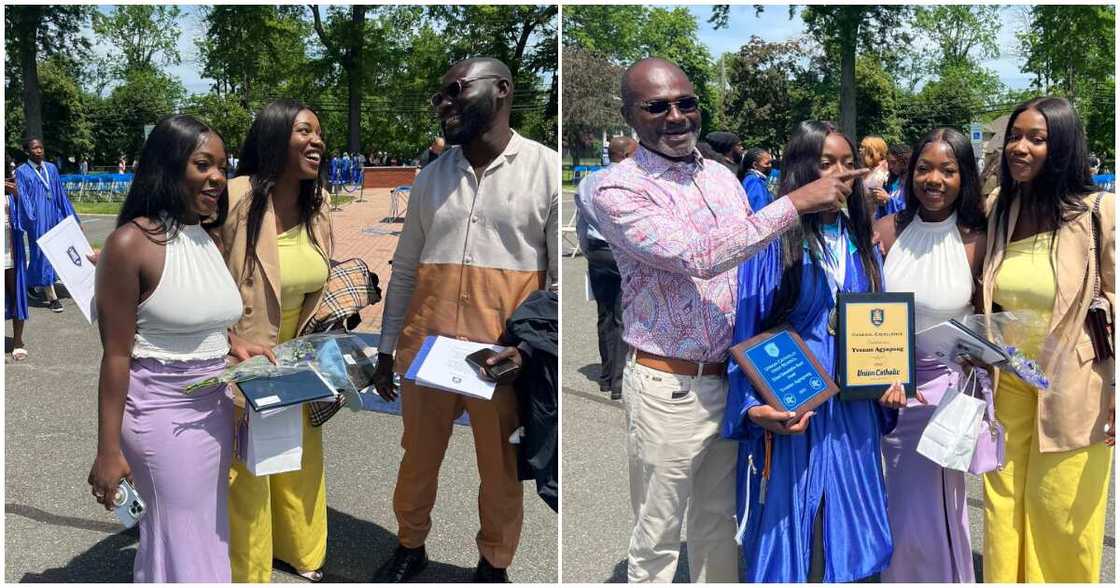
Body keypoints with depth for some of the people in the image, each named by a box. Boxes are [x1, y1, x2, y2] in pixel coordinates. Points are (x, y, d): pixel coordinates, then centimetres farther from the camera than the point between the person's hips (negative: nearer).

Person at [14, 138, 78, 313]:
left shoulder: (51, 168, 10)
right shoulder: (22, 172, -3)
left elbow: (60, 193, 12)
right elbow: (22, 197, -9)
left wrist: (71, 216, 10)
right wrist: (29, 218, -20)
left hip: (53, 215, 5)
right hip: (37, 218, -5)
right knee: (42, 253, -4)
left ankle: (31, 282, 37)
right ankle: (52, 297, -3)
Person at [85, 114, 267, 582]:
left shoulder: (211, 239, 5)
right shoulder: (131, 243, -16)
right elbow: (117, 355, -15)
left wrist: (232, 347, 5)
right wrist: (108, 450, -13)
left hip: (215, 406, 7)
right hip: (162, 411, -7)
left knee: (208, 529, 18)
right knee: (182, 538, 4)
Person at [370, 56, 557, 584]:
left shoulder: (547, 170, -3)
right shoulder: (431, 177, 10)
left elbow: (563, 278, -6)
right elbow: (404, 270, 15)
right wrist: (386, 349, 14)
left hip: (505, 352, -4)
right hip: (427, 345, 4)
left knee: (500, 468, 10)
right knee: (417, 455, 16)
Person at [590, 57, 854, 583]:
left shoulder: (722, 177, 8)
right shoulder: (618, 191, -13)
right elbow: (699, 258, -26)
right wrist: (795, 203, -25)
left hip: (732, 377, 6)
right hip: (666, 387, -6)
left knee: (719, 521, 20)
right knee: (657, 537, 7)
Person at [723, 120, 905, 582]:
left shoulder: (861, 245, 9)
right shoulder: (771, 243, -9)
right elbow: (744, 334, -8)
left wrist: (891, 379, -1)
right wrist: (755, 406, -18)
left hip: (853, 411, 5)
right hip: (790, 410, -5)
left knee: (846, 531, 14)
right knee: (788, 531, 6)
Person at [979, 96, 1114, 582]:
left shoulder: (1100, 212, -13)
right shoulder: (1001, 212, 2)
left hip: (1073, 387, -4)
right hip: (1007, 383, 5)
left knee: (1060, 518, 8)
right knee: (1003, 506, 13)